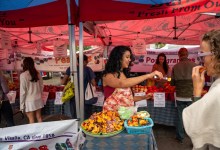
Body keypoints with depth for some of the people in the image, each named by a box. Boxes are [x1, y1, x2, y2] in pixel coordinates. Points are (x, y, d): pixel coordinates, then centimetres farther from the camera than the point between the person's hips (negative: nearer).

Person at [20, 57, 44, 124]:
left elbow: (22, 91, -13)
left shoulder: (23, 75, -14)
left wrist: (22, 104, -5)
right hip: (38, 99, 5)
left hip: (29, 101, -5)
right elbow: (41, 86, 7)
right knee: (39, 117, 16)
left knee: (31, 120, 7)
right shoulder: (37, 73, 0)